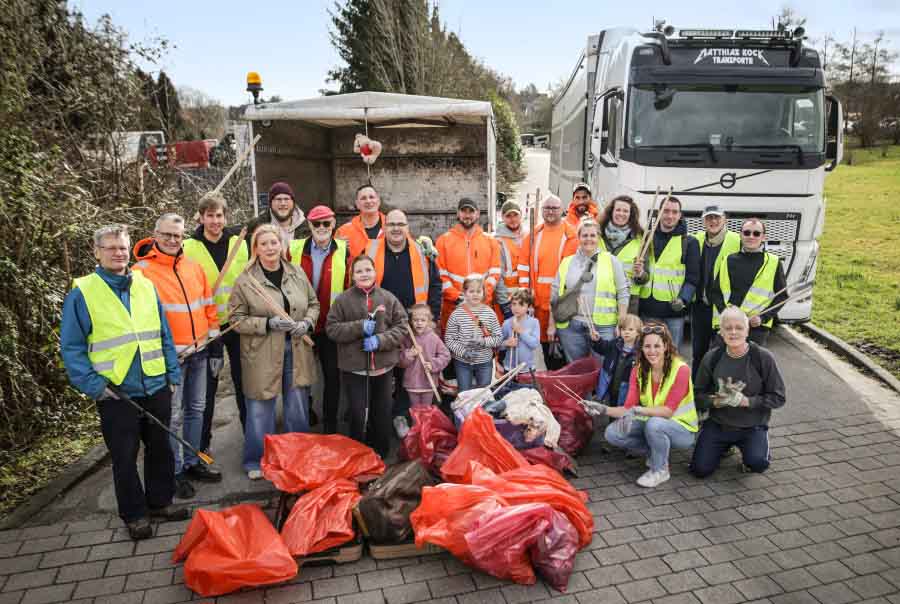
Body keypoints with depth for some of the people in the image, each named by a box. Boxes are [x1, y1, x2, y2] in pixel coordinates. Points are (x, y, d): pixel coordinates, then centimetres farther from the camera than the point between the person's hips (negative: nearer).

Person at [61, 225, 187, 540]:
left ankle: (160, 501, 33)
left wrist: (173, 375, 5)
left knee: (160, 448, 15)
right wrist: (93, 385, -12)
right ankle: (134, 514, 25)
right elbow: (71, 347, -5)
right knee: (124, 457, 8)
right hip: (116, 393, -4)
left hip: (156, 387, 4)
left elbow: (164, 335, 9)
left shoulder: (146, 286, 6)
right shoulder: (82, 293, -6)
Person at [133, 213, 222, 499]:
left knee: (196, 409, 15)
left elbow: (208, 304, 15)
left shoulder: (194, 267, 9)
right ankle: (176, 471, 15)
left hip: (199, 350, 6)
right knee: (173, 415, 1)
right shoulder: (142, 271, -8)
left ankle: (192, 462, 29)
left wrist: (213, 332, 11)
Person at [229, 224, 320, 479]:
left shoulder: (297, 273, 5)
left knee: (298, 408, 14)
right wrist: (268, 323, -19)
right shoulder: (245, 281, -7)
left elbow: (314, 303, 13)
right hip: (262, 356, -3)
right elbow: (237, 319, -6)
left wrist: (306, 322, -7)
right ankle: (256, 461, 26)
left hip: (296, 351, 4)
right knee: (261, 409, 6)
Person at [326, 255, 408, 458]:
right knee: (358, 415, -1)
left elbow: (401, 327, 1)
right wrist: (359, 327, -16)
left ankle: (380, 455, 31)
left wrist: (380, 339, -15)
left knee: (382, 414, 13)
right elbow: (331, 328, -4)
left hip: (383, 366, 2)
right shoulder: (343, 299, -1)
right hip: (353, 368, -2)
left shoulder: (388, 298, 3)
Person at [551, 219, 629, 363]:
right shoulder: (566, 263, 12)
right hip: (570, 326, 2)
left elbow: (623, 294, 3)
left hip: (603, 326, -2)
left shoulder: (611, 261, 6)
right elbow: (554, 295, 13)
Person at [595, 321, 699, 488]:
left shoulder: (681, 369, -20)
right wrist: (604, 410, -27)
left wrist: (638, 410, -38)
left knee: (654, 424, -37)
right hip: (650, 423, 5)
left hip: (682, 429, -5)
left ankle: (660, 469, -9)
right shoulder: (638, 370, -4)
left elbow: (668, 411, -24)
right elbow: (628, 408, -10)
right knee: (612, 433, -17)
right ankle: (654, 453, 6)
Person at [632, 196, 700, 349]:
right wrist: (639, 274, -10)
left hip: (674, 310, -3)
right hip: (647, 309, 3)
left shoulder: (689, 242, 3)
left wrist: (683, 299, -16)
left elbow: (692, 278, -1)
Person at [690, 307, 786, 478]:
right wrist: (717, 401, -22)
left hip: (753, 427, -2)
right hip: (718, 425, 2)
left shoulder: (764, 358, -12)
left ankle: (748, 451, 11)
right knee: (700, 469, -7)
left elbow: (778, 398, -9)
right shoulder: (712, 358, -5)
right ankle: (725, 447, 25)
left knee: (758, 464, -28)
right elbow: (698, 395, -1)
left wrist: (745, 401, -22)